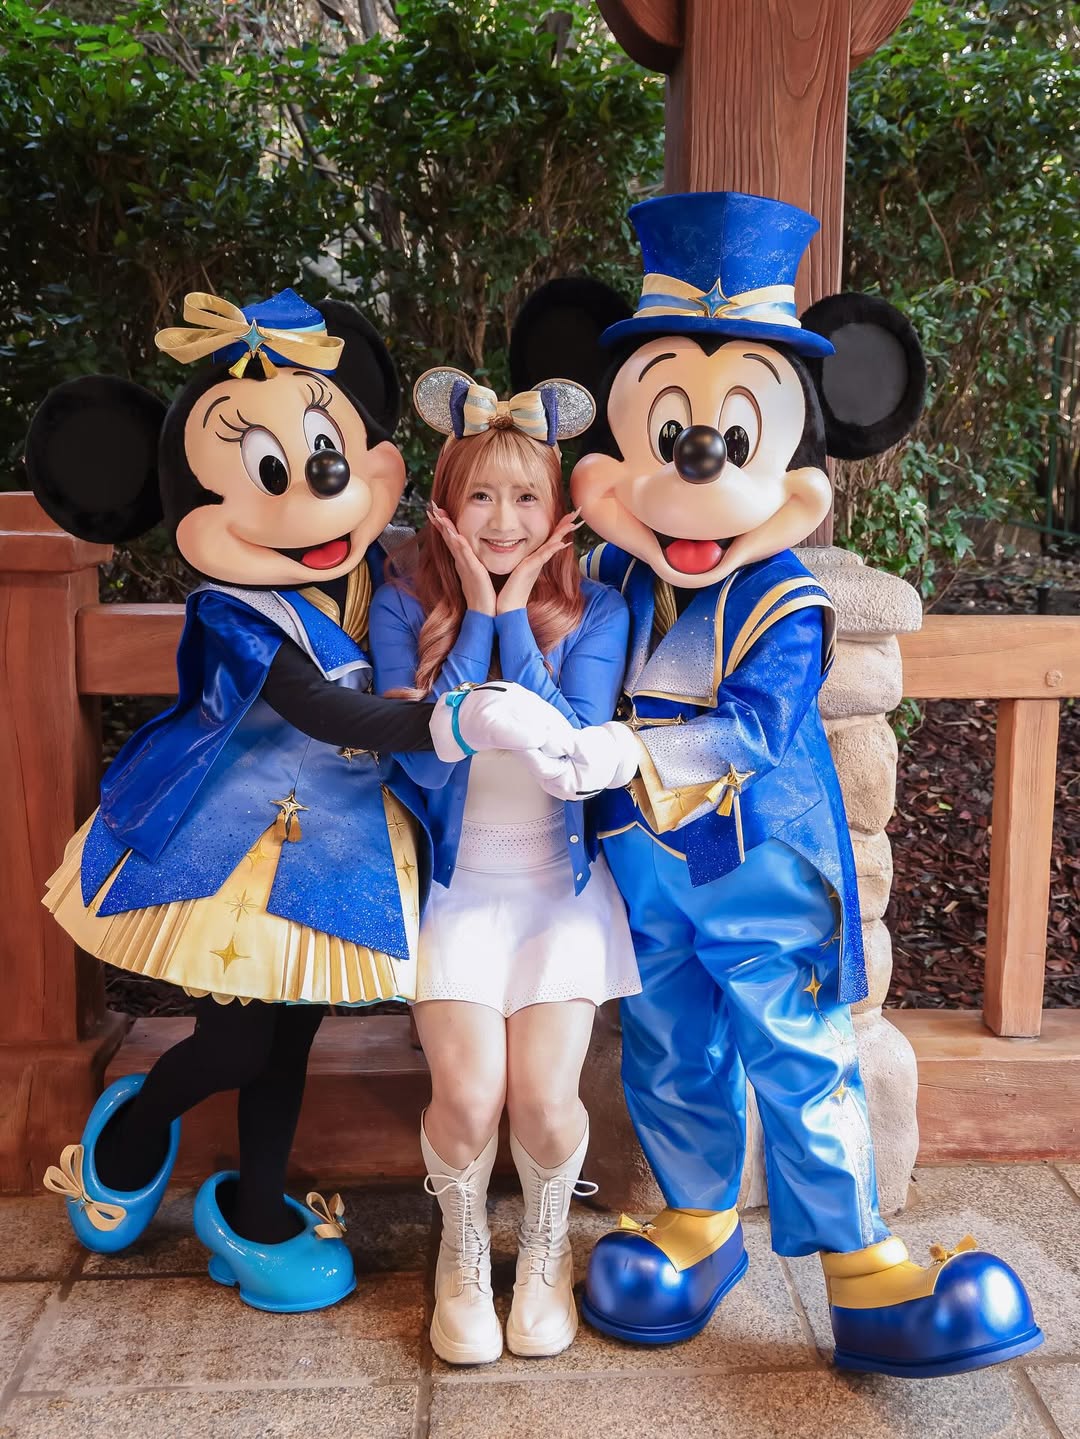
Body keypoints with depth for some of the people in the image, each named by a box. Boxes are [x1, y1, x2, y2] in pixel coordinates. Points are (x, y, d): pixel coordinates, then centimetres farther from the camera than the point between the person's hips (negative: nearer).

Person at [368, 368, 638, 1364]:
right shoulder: (405, 605, -5)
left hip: (561, 880, 0)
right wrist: (477, 611, -18)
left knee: (545, 1095, -12)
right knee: (468, 1093, -15)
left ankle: (547, 1245, 22)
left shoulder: (593, 611, -5)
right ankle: (463, 1250, 19)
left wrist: (514, 615, -19)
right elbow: (427, 761, -16)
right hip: (456, 881, 0)